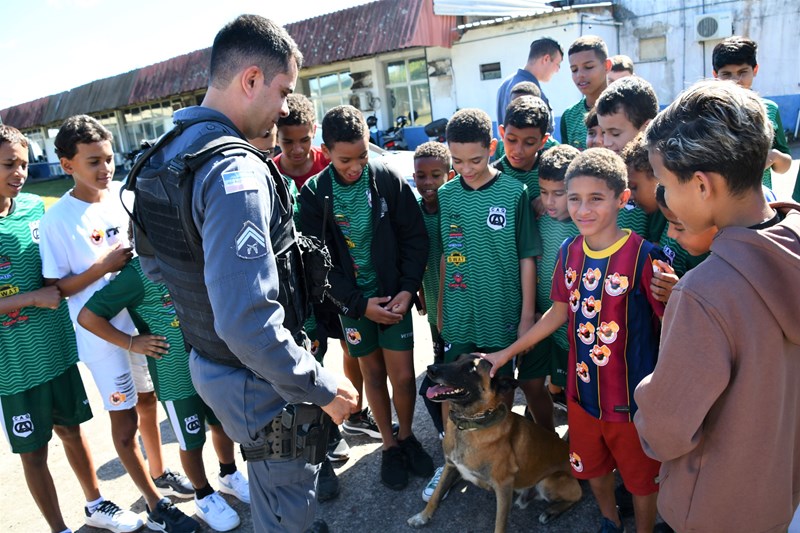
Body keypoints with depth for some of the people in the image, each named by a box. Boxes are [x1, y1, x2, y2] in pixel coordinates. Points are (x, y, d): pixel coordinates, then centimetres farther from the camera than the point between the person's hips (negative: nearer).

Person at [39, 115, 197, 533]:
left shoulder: (123, 195, -2)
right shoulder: (57, 220, -15)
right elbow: (55, 288, -11)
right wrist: (102, 267, -24)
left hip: (142, 318, 5)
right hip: (101, 333, -4)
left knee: (148, 401, 21)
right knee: (124, 420, 8)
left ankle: (159, 473, 43)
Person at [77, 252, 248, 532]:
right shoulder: (139, 272, -16)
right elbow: (88, 316, -14)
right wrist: (132, 342, -11)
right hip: (175, 377, -5)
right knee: (191, 441, 11)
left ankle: (229, 475, 46)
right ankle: (204, 497, 36)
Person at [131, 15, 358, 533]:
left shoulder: (164, 157, 3)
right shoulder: (236, 173, -28)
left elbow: (154, 264, 14)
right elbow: (248, 324, -34)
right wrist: (324, 387, -22)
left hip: (208, 366, 9)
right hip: (263, 386, -9)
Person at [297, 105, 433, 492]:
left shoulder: (388, 179, -9)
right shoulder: (314, 193, -9)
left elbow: (415, 237, -5)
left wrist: (407, 289, -14)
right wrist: (360, 303, -13)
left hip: (394, 293, 0)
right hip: (353, 300, 1)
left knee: (403, 376, 3)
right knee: (373, 373, 13)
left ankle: (407, 436, 31)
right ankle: (389, 446, 33)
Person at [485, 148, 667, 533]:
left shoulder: (644, 256, -20)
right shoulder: (569, 252, -3)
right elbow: (559, 313, 7)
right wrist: (506, 353, 10)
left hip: (632, 398, -5)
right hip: (581, 392, 5)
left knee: (641, 478, 17)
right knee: (592, 467, 26)